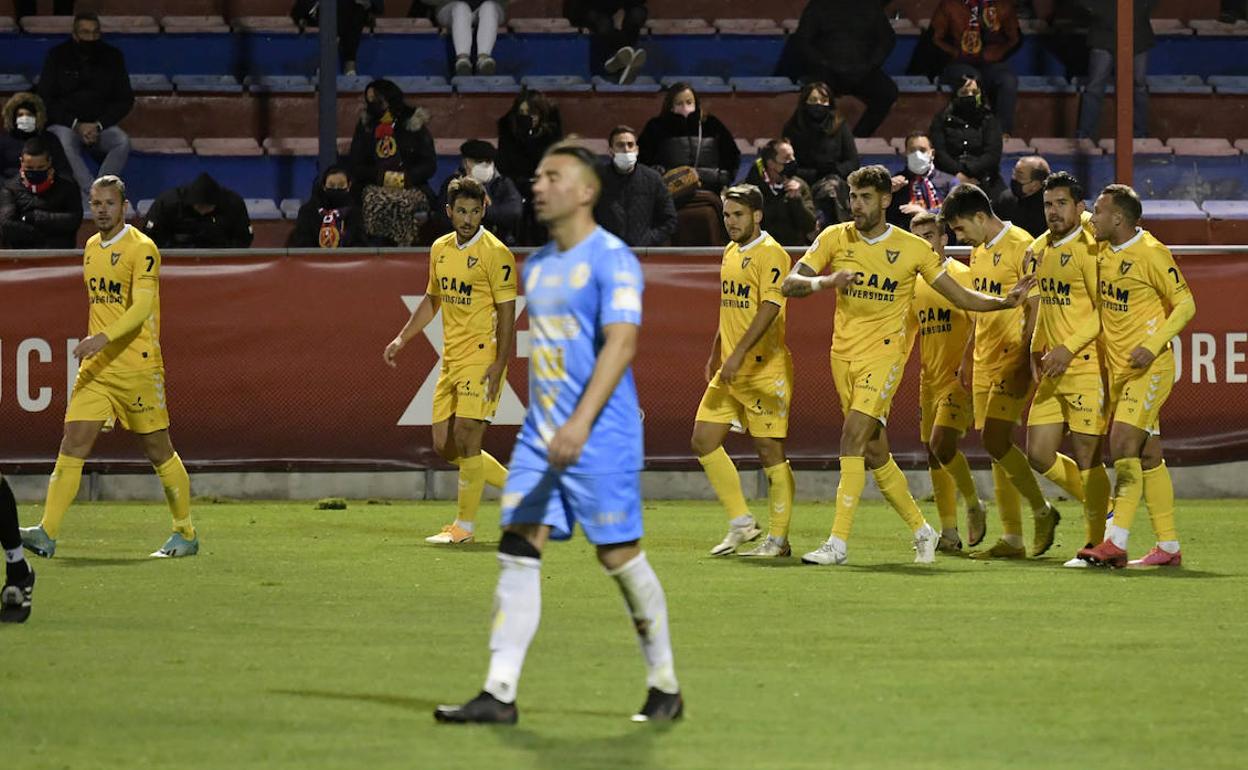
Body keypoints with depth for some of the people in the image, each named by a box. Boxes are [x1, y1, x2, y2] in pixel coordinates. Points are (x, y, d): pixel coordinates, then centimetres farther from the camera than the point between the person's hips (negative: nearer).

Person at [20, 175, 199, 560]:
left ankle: (186, 534, 17)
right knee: (73, 445, -6)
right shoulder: (91, 248, 14)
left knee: (159, 452, 3)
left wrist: (103, 338, -33)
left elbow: (141, 307, -20)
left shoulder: (141, 249, -10)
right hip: (96, 369, 6)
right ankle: (47, 533, -12)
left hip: (138, 367, -6)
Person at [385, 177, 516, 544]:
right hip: (451, 360, 8)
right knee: (445, 446, 7)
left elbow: (506, 312, -12)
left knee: (466, 441, -11)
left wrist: (499, 365, -19)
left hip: (481, 359, -8)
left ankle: (465, 525, 0)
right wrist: (402, 339, 17)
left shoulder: (494, 253, -10)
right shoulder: (440, 249, 11)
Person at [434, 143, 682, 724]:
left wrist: (581, 423, -30)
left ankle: (666, 688, 13)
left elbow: (620, 345, -21)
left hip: (601, 437, -7)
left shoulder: (611, 259, -11)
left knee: (620, 557, -1)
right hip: (540, 436, 7)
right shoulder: (537, 266, 15)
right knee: (518, 551, -3)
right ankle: (499, 693, -6)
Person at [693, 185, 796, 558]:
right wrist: (715, 356, 26)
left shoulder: (771, 254, -12)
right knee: (703, 441, 4)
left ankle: (778, 538, 3)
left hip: (764, 370, -9)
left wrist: (739, 353, -29)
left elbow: (770, 307, -22)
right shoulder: (731, 253, 15)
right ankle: (741, 522, 13)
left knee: (770, 450, -4)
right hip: (730, 372, 9)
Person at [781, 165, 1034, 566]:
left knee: (853, 437, -19)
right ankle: (921, 529, 27)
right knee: (875, 453, 8)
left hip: (884, 352, -4)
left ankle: (838, 543, -20)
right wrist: (825, 281, -24)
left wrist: (1004, 302, -11)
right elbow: (789, 284, -3)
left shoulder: (913, 248, -2)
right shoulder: (835, 238, 3)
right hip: (844, 353, 4)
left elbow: (961, 296, 5)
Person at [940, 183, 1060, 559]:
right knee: (997, 447, 6)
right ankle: (1012, 539, 8)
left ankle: (1042, 510, 3)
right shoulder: (978, 252, 15)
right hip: (986, 360, 9)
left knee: (995, 440, -15)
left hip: (1012, 360, -9)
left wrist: (1025, 362, -20)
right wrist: (968, 359, 22)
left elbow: (1036, 309, -15)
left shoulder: (1022, 247, -11)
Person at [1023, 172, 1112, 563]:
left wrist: (1069, 347, -21)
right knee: (1039, 455, 6)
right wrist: (1036, 351, 15)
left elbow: (1105, 310, -15)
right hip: (1053, 370, 8)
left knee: (1086, 456, -6)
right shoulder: (1040, 250, 13)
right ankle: (1101, 507, 25)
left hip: (1087, 366, -8)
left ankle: (1096, 542, 3)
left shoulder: (1090, 248, -11)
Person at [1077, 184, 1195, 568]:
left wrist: (1153, 346, -21)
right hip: (1117, 367, 8)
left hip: (1149, 366, -8)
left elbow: (1185, 304, -11)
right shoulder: (1104, 251, 9)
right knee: (1147, 455, 9)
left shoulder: (1151, 253, -14)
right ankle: (1169, 546, 13)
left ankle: (1116, 542, -22)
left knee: (1123, 443, -18)